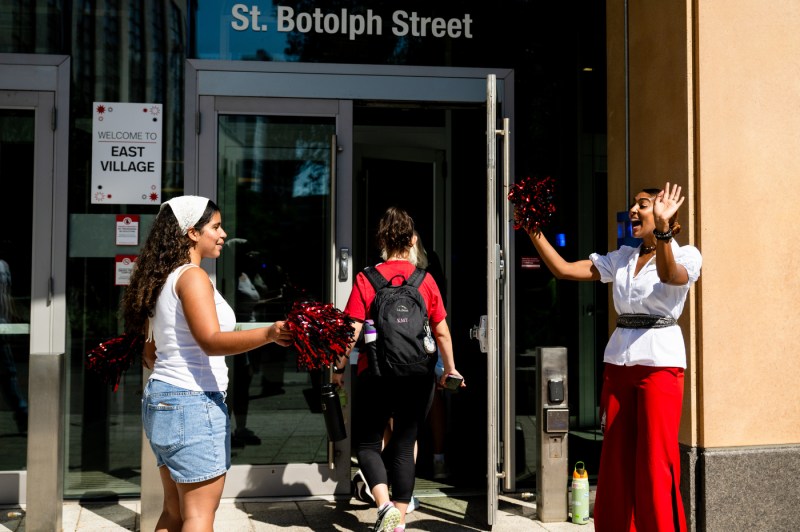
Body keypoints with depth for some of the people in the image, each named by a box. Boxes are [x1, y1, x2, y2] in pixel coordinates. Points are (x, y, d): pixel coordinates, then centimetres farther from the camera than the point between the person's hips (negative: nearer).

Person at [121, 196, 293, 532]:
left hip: (162, 400, 10)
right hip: (193, 402, -10)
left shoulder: (162, 279, 14)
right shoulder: (192, 276, -13)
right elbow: (211, 340, -27)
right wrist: (269, 333, -39)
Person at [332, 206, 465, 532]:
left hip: (376, 373, -2)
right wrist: (450, 369, 16)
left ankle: (384, 504, -9)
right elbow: (442, 332, 4)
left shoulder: (366, 279, -5)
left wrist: (339, 367, 3)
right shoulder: (426, 280, 1)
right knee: (405, 446, 11)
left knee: (367, 443, 11)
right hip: (418, 374, 2)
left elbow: (353, 331, -9)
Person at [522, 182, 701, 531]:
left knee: (655, 466, -5)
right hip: (618, 363, 5)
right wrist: (534, 231, -1)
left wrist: (661, 228, -40)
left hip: (660, 363, -5)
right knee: (615, 463, 8)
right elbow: (563, 269, 8)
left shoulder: (686, 256, -1)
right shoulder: (622, 258, 13)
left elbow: (669, 276, -25)